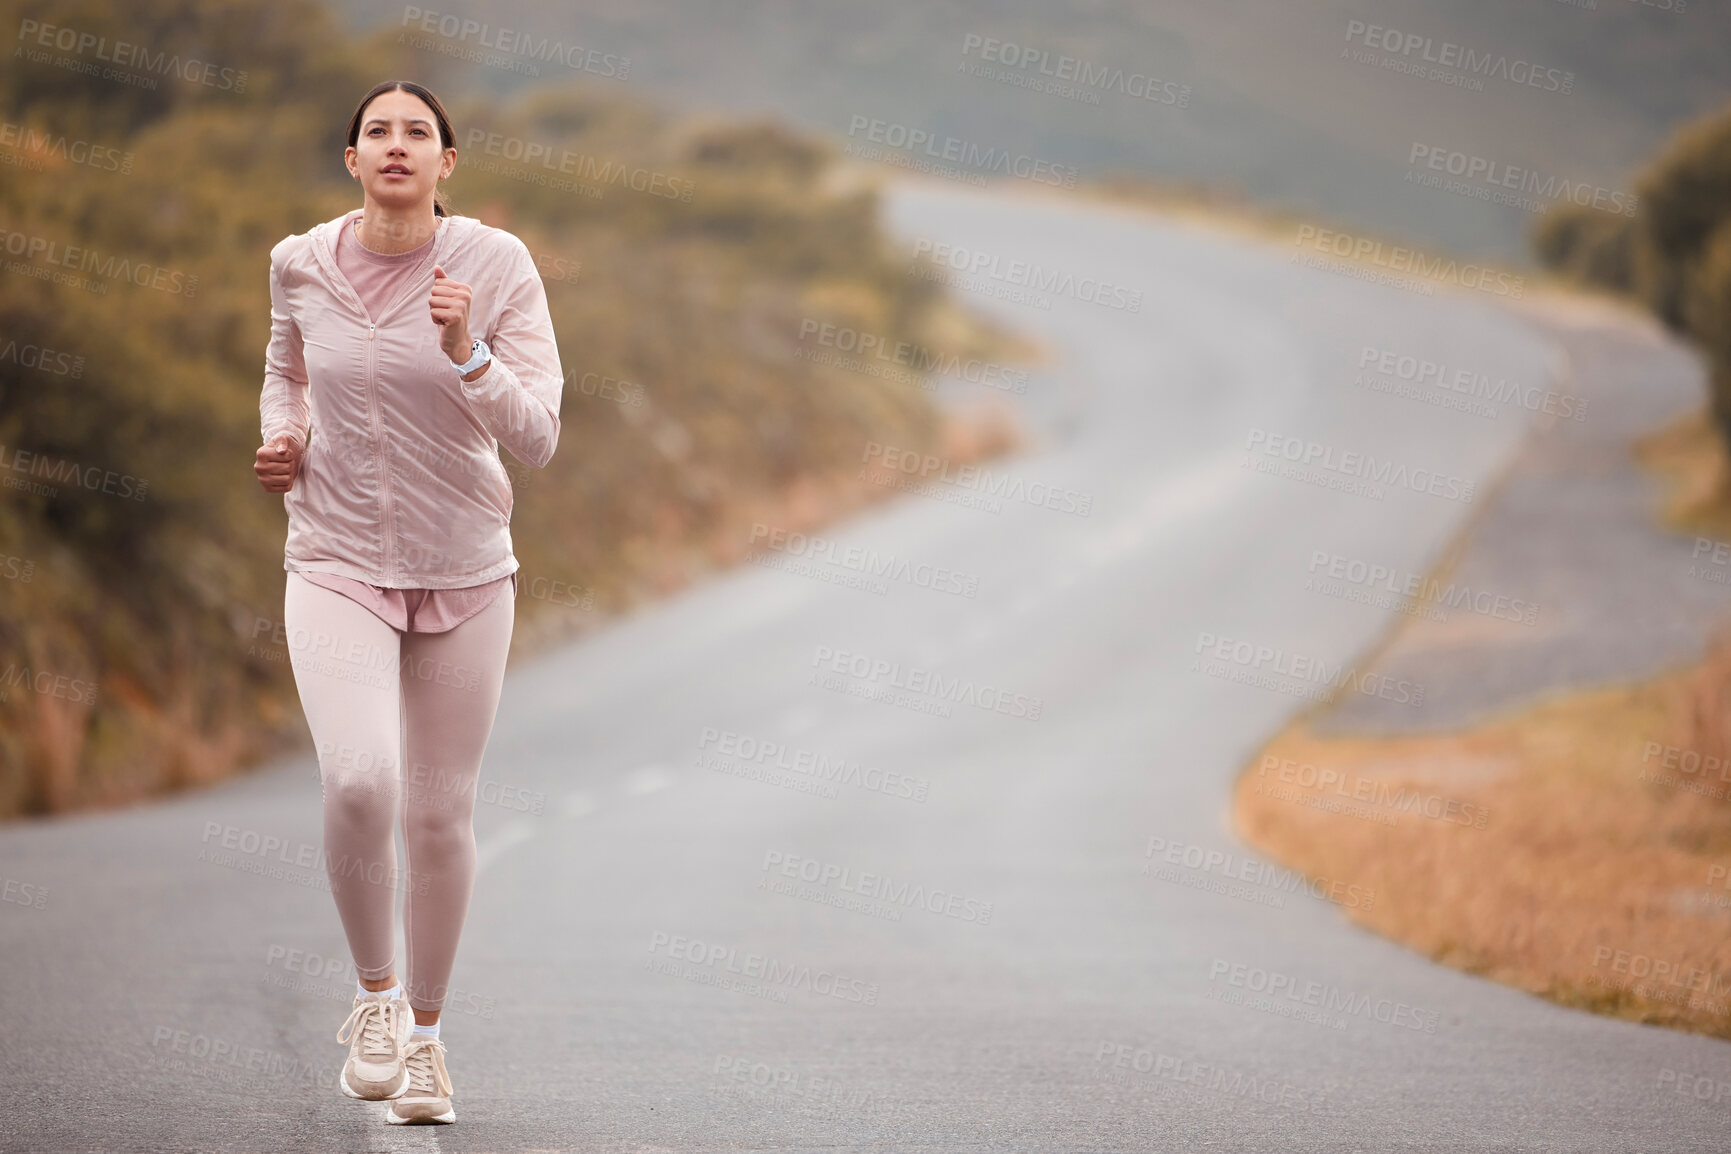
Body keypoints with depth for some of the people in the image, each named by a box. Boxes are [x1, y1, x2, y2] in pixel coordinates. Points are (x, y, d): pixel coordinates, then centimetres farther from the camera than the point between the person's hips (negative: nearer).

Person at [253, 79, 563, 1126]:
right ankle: (375, 989, 2)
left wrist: (468, 353, -29)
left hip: (463, 571, 0)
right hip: (339, 566, 0)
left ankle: (424, 1032, 28)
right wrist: (282, 436, -1)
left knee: (443, 813, 8)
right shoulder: (303, 265, -3)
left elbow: (537, 439, -14)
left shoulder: (498, 266, -10)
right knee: (360, 783, -22)